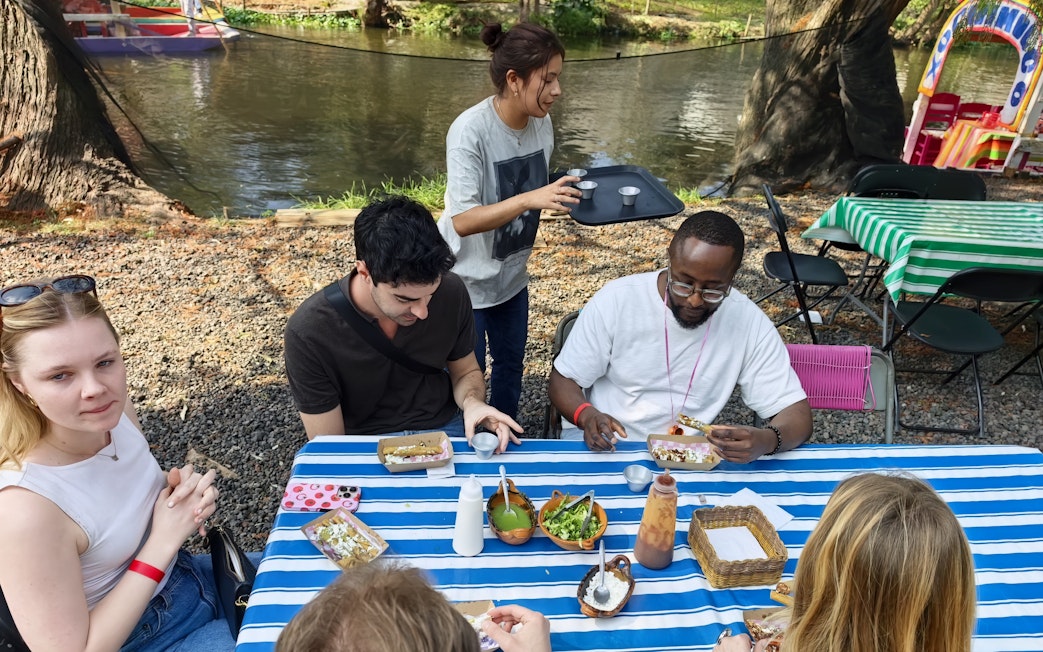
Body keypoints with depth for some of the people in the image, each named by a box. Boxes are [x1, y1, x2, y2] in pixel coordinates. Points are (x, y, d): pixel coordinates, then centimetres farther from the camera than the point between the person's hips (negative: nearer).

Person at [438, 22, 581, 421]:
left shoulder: (541, 122, -7)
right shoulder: (470, 131, -28)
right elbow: (462, 221, -33)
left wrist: (564, 194, -10)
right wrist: (528, 200, -43)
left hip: (511, 273, 7)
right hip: (465, 278, -6)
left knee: (511, 363, 21)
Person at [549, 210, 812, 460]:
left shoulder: (749, 323, -8)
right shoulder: (616, 300, -11)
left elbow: (797, 413, -6)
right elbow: (563, 379, -2)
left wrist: (766, 440, -29)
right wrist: (587, 415, -24)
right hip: (601, 452, 0)